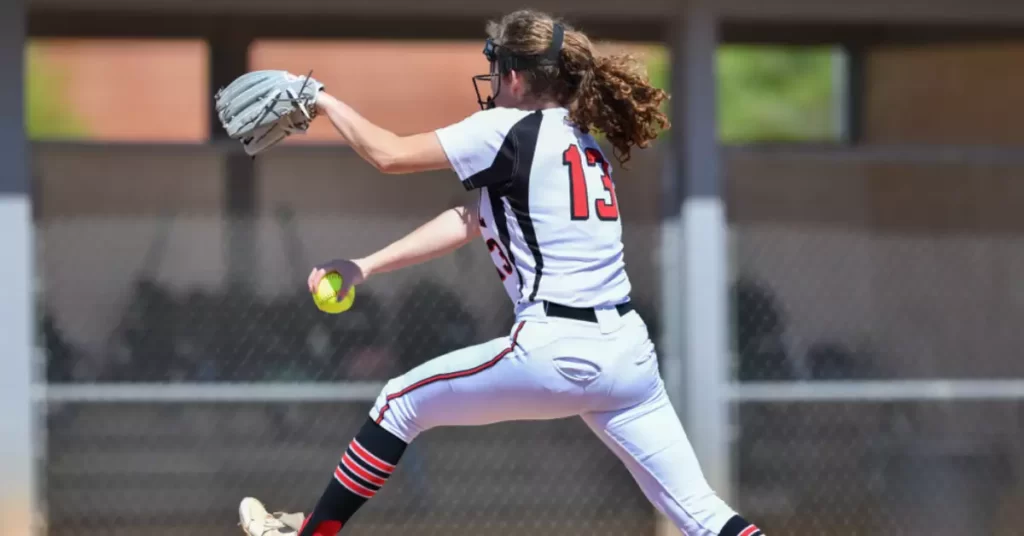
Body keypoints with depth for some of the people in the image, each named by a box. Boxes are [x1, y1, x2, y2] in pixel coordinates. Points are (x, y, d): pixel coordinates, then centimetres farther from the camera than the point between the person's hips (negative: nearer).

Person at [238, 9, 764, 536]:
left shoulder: (508, 131, -5)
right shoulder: (582, 140, 19)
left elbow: (390, 154, -1)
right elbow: (469, 220, 21)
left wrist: (325, 102, 16)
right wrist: (366, 266, 20)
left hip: (554, 352, -7)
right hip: (630, 353, 7)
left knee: (400, 403, 15)